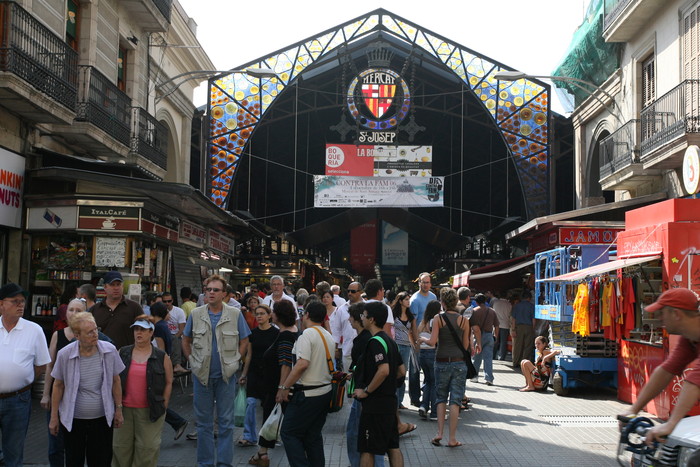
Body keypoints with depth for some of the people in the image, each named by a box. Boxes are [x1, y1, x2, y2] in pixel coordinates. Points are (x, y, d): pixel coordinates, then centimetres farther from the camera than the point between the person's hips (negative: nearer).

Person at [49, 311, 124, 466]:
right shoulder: (64, 354, -11)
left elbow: (116, 381, 3)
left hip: (102, 418, 1)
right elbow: (58, 386, -1)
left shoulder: (109, 351, -8)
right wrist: (54, 417, 1)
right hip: (73, 419, 0)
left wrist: (118, 409, 5)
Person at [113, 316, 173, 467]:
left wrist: (163, 406, -1)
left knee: (147, 447, 1)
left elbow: (168, 382, 3)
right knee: (121, 445, 8)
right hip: (124, 409, 2)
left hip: (149, 410, -2)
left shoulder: (161, 357, 1)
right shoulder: (122, 353, 6)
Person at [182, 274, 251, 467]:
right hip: (202, 375, 1)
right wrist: (193, 361, 4)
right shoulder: (196, 314, 3)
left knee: (226, 421, 4)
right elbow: (186, 341, 14)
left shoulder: (235, 314, -1)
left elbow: (244, 342, 6)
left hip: (226, 375, -1)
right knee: (203, 421, 9)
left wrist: (234, 362, -1)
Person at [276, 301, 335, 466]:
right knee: (313, 436, 15)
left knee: (289, 433, -1)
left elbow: (302, 364, -25)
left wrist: (284, 387, -19)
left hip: (307, 395, -8)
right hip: (326, 390, 8)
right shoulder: (328, 336, 12)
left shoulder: (307, 334, -14)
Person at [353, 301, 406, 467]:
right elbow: (402, 371, 17)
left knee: (367, 449, 0)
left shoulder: (375, 342, -16)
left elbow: (383, 370, -28)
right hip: (390, 400, 9)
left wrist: (366, 391, -18)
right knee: (393, 447, 12)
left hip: (375, 403, -9)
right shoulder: (390, 341, 12)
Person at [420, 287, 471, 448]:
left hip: (442, 362, 0)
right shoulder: (464, 320, -1)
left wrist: (423, 339, 8)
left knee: (441, 398, 15)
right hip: (459, 362, 0)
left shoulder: (439, 319, -6)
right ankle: (452, 439, 4)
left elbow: (432, 342, -13)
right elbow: (466, 346, 3)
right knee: (455, 401, 3)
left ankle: (439, 433, 6)